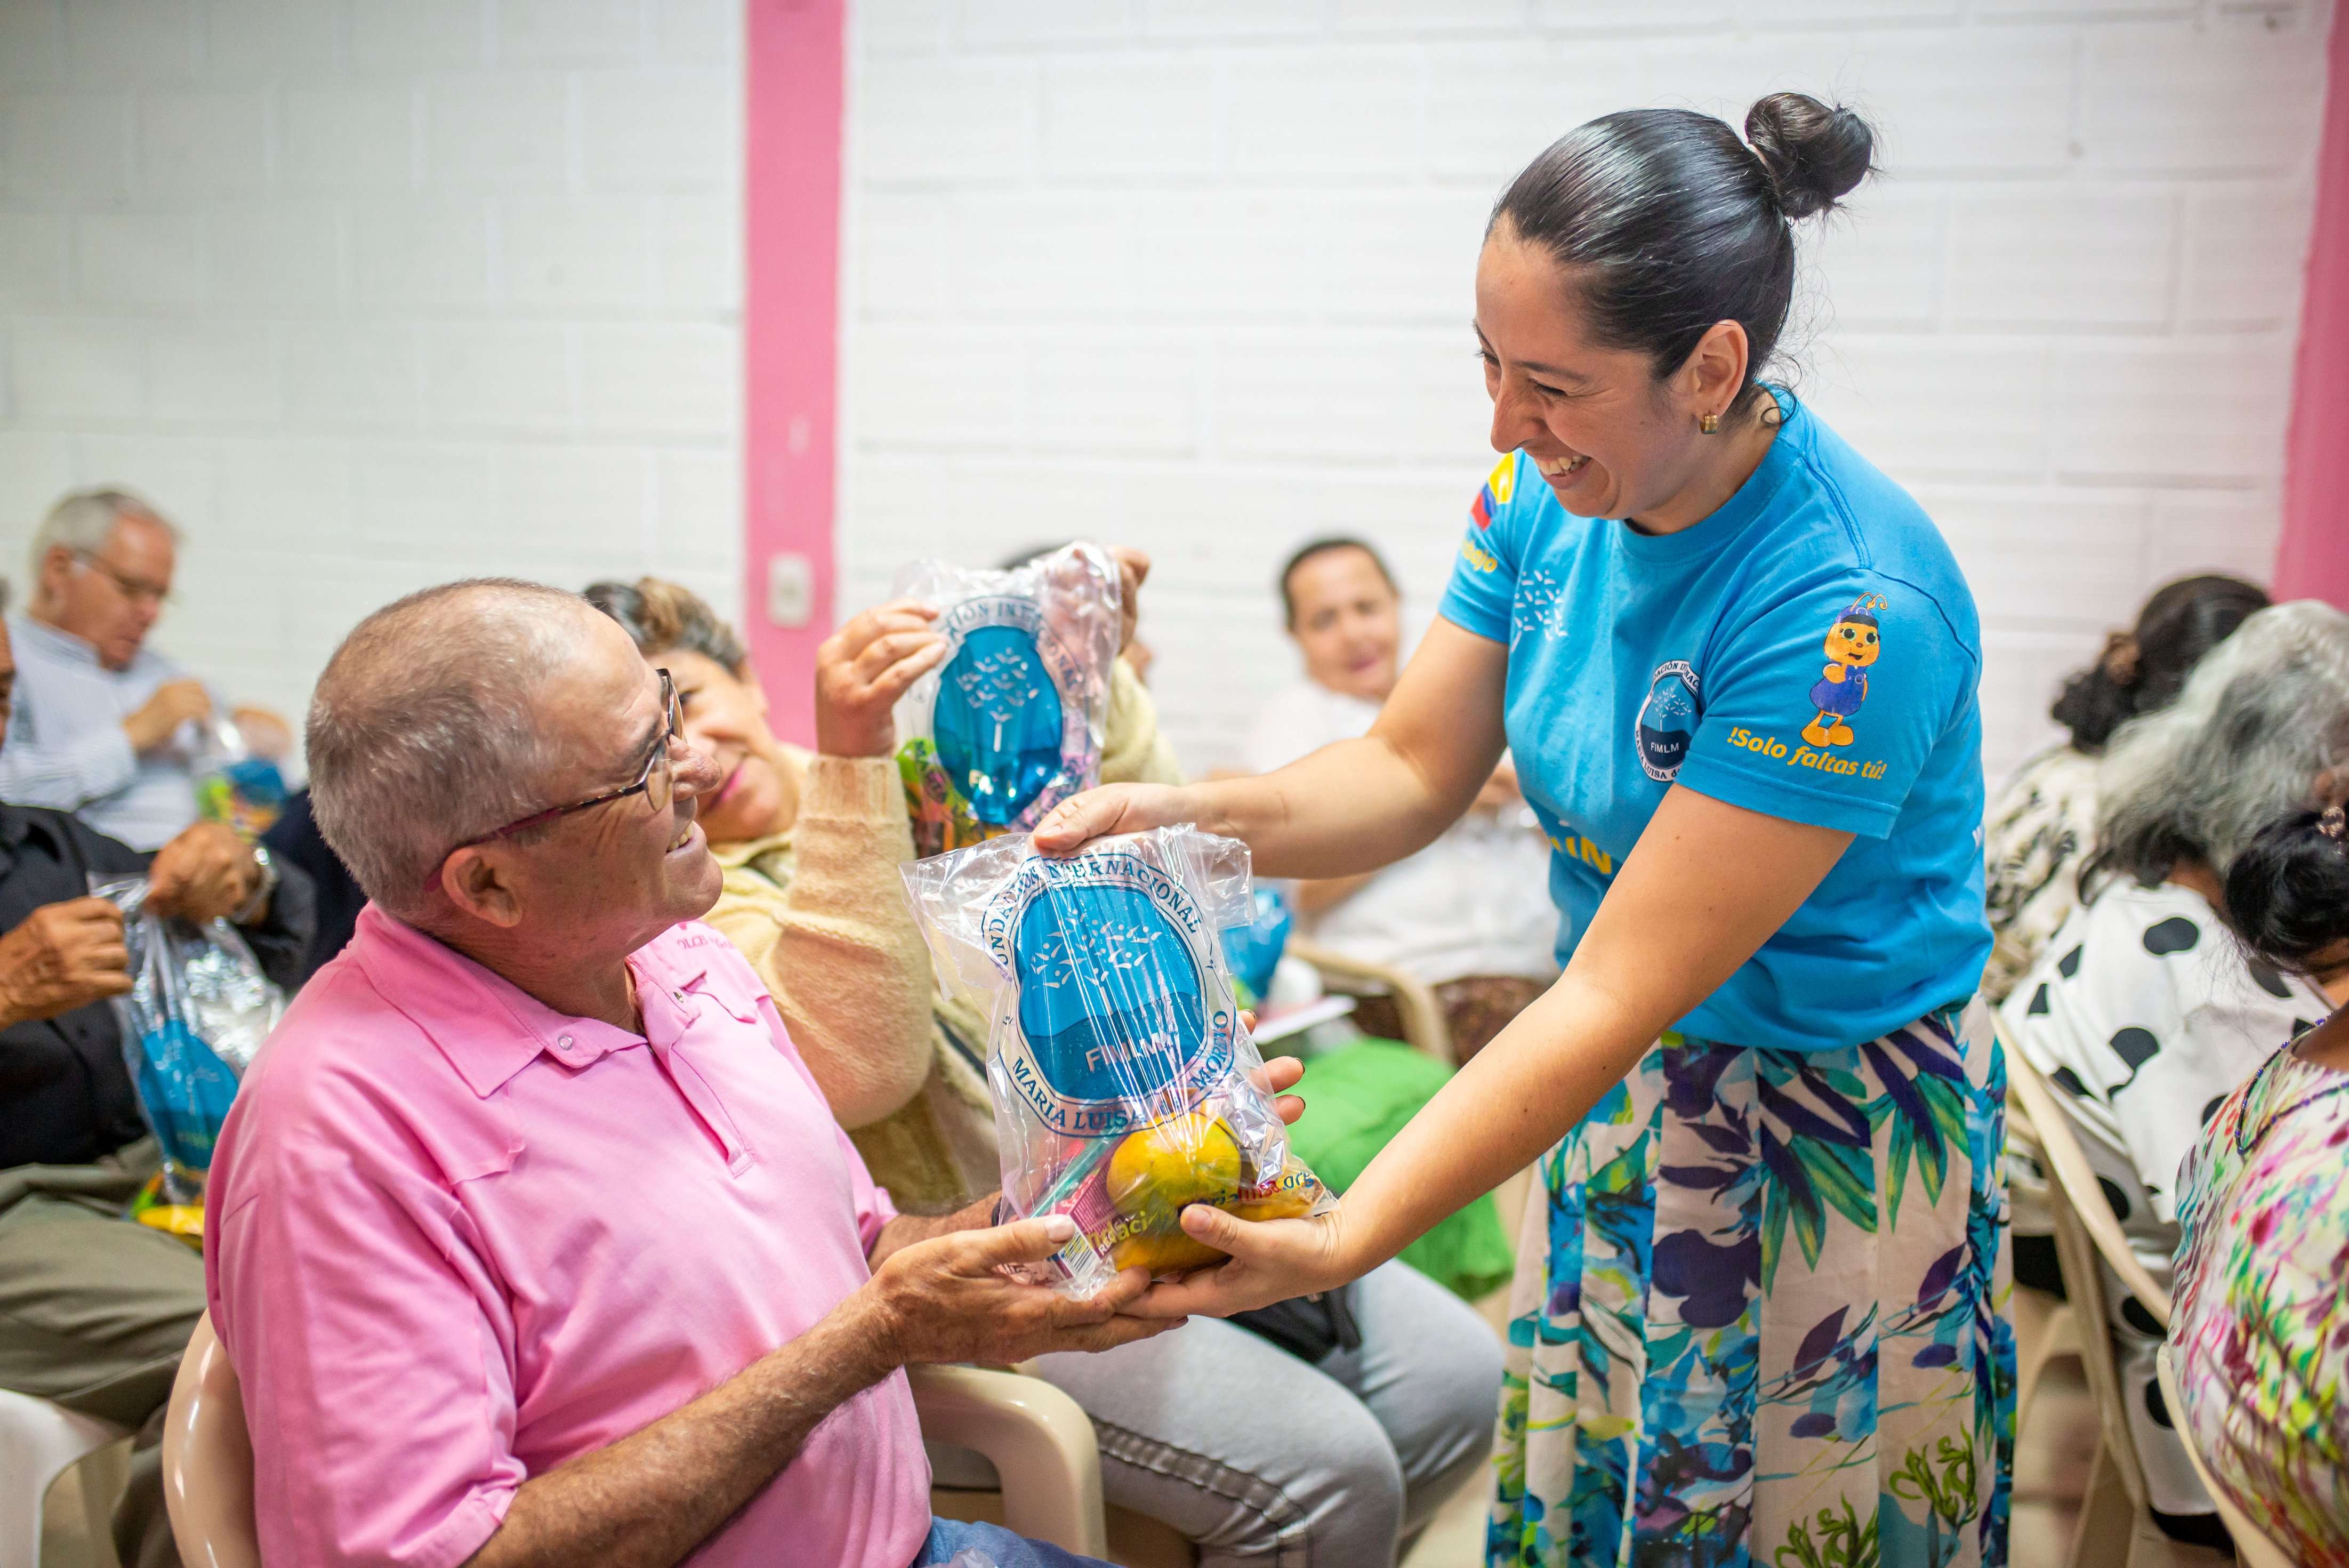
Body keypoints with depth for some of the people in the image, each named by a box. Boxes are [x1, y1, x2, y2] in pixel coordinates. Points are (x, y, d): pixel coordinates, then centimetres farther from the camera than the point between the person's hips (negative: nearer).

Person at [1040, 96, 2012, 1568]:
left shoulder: (1851, 613, -30)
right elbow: (1411, 771, -1)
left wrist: (1341, 1241, -32)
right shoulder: (1552, 494, -8)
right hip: (1622, 1078, 6)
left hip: (1832, 1138, -6)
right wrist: (1191, 813, -20)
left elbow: (1623, 992, -30)